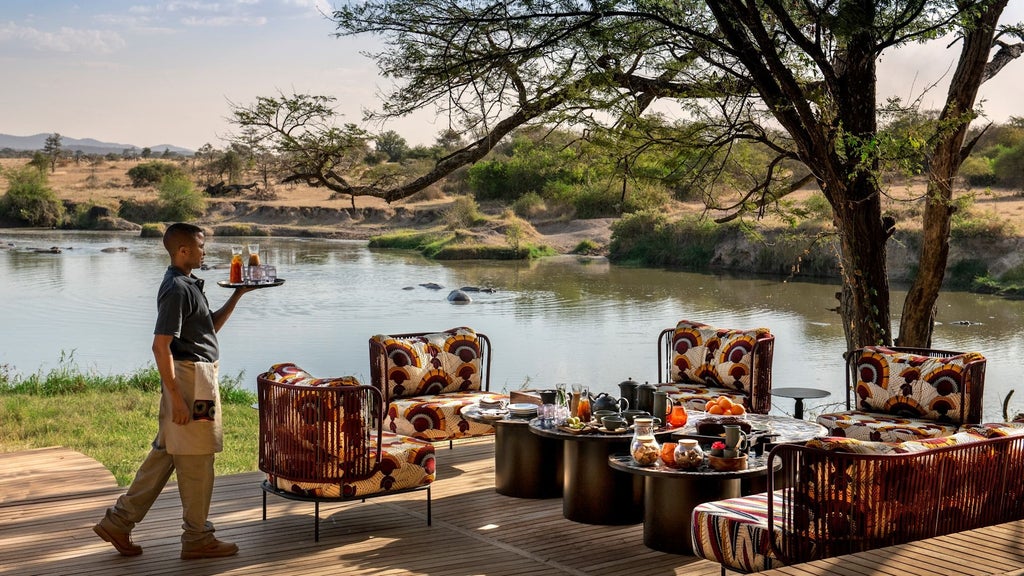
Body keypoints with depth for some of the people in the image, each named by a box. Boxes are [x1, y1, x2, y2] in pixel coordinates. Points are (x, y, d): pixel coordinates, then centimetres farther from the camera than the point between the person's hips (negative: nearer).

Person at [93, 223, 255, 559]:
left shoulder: (187, 285, 15)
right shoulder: (176, 289, -17)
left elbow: (211, 326, 24)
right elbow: (161, 345, -21)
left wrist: (237, 294, 13)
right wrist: (176, 398, -23)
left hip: (200, 376, 10)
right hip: (189, 378, -10)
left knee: (165, 453, 15)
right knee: (196, 459, 0)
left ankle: (119, 521, 20)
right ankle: (197, 538, 11)